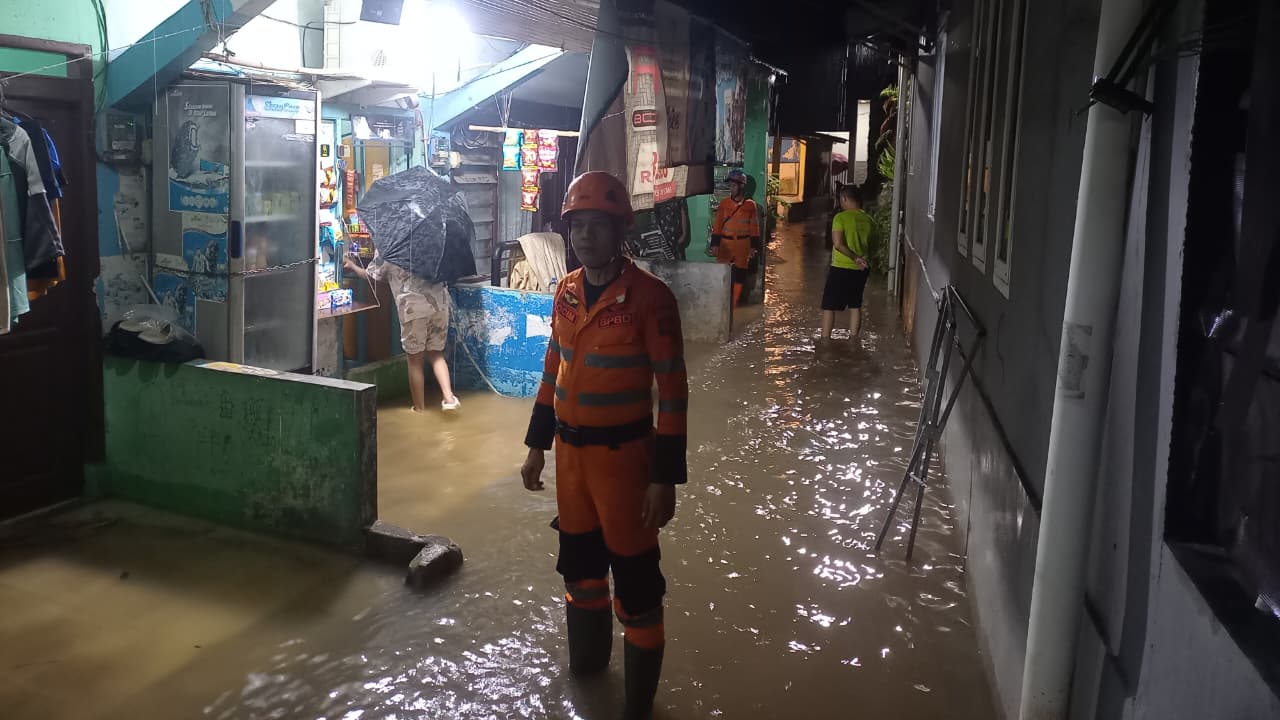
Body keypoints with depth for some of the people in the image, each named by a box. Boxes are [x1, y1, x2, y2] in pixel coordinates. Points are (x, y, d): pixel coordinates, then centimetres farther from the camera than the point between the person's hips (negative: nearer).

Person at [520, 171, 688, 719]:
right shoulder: (565, 292, 4)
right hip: (570, 450, 6)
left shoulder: (649, 297, -16)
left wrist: (665, 476, -16)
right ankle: (585, 660, 45)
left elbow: (672, 390, -15)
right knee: (578, 560, 21)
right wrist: (537, 446, 15)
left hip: (623, 453, -6)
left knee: (633, 574, 3)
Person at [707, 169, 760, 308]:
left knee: (740, 274, 5)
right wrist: (714, 244, -7)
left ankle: (734, 304, 15)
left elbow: (754, 227, 2)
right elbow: (717, 225, 0)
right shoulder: (724, 203, 1)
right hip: (725, 243, 0)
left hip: (743, 244, 0)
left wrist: (753, 246, -2)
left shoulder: (750, 204, 0)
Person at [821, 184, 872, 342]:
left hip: (841, 268, -6)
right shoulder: (867, 219, 4)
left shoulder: (841, 217, -14)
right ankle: (852, 341, 17)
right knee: (855, 306, 15)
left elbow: (838, 244, -23)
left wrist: (855, 258, -17)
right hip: (861, 269, 6)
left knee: (829, 306, 3)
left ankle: (825, 341, 4)